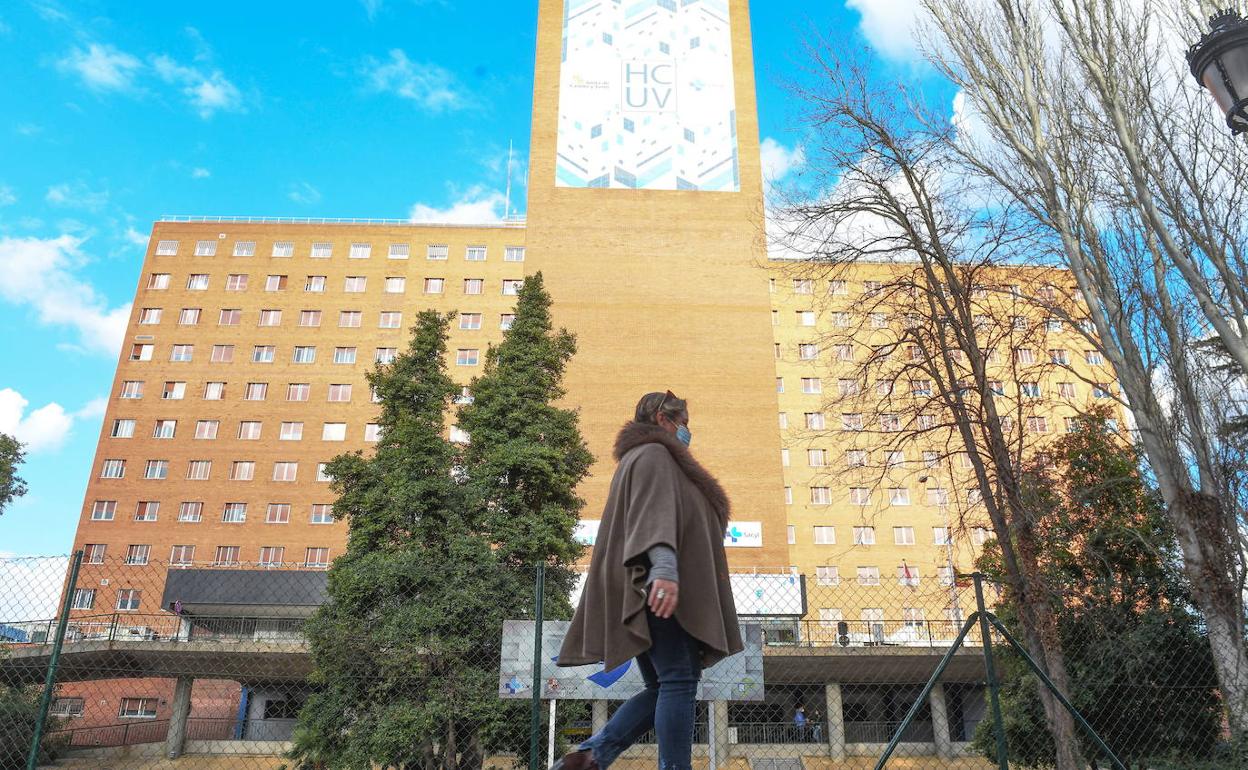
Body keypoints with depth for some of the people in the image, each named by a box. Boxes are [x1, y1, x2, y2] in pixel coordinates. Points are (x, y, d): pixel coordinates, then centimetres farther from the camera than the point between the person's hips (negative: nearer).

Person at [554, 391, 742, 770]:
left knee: (664, 687, 8)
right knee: (679, 680, -11)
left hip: (653, 588, 10)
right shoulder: (653, 455, -3)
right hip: (661, 585, -10)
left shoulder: (647, 459, 29)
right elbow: (654, 509, -22)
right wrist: (664, 566, -37)